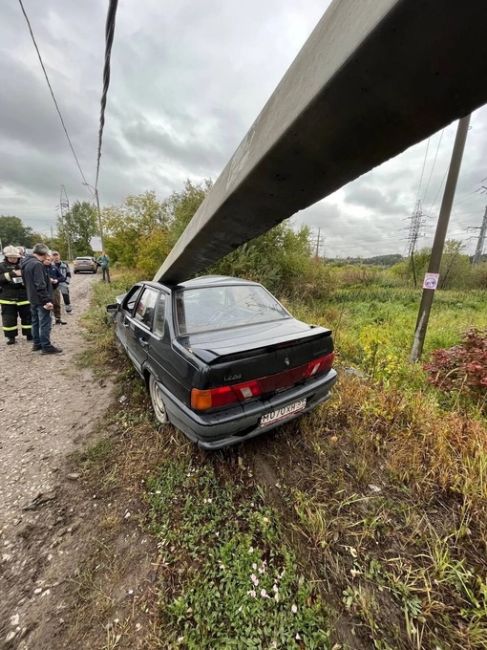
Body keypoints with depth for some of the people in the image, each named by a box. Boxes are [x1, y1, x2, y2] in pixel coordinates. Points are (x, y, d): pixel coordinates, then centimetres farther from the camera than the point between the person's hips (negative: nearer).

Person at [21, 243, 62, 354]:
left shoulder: (26, 263, 12)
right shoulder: (37, 264, -20)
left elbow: (27, 282, 20)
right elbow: (40, 285, -25)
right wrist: (46, 300, -24)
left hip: (33, 298, 10)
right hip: (40, 300, -10)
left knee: (36, 322, 17)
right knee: (44, 323, -4)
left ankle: (37, 344, 27)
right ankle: (46, 347, 2)